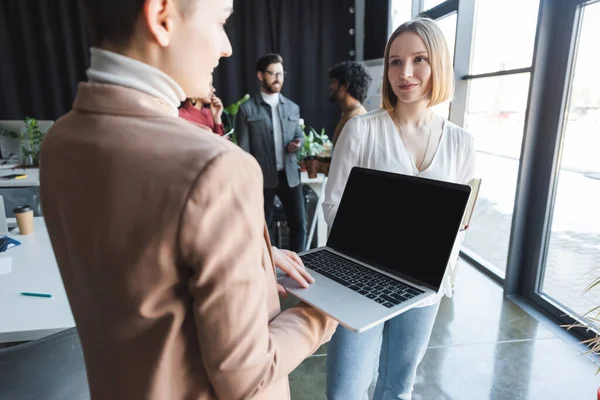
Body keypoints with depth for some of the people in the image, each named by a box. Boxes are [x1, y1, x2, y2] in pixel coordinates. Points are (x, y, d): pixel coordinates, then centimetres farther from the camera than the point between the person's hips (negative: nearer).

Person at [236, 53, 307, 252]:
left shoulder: (292, 107, 12)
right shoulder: (247, 109, -3)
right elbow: (244, 149, -5)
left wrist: (297, 143, -5)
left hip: (290, 175, 4)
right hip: (262, 177, -3)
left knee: (299, 223, 5)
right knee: (263, 226, 9)